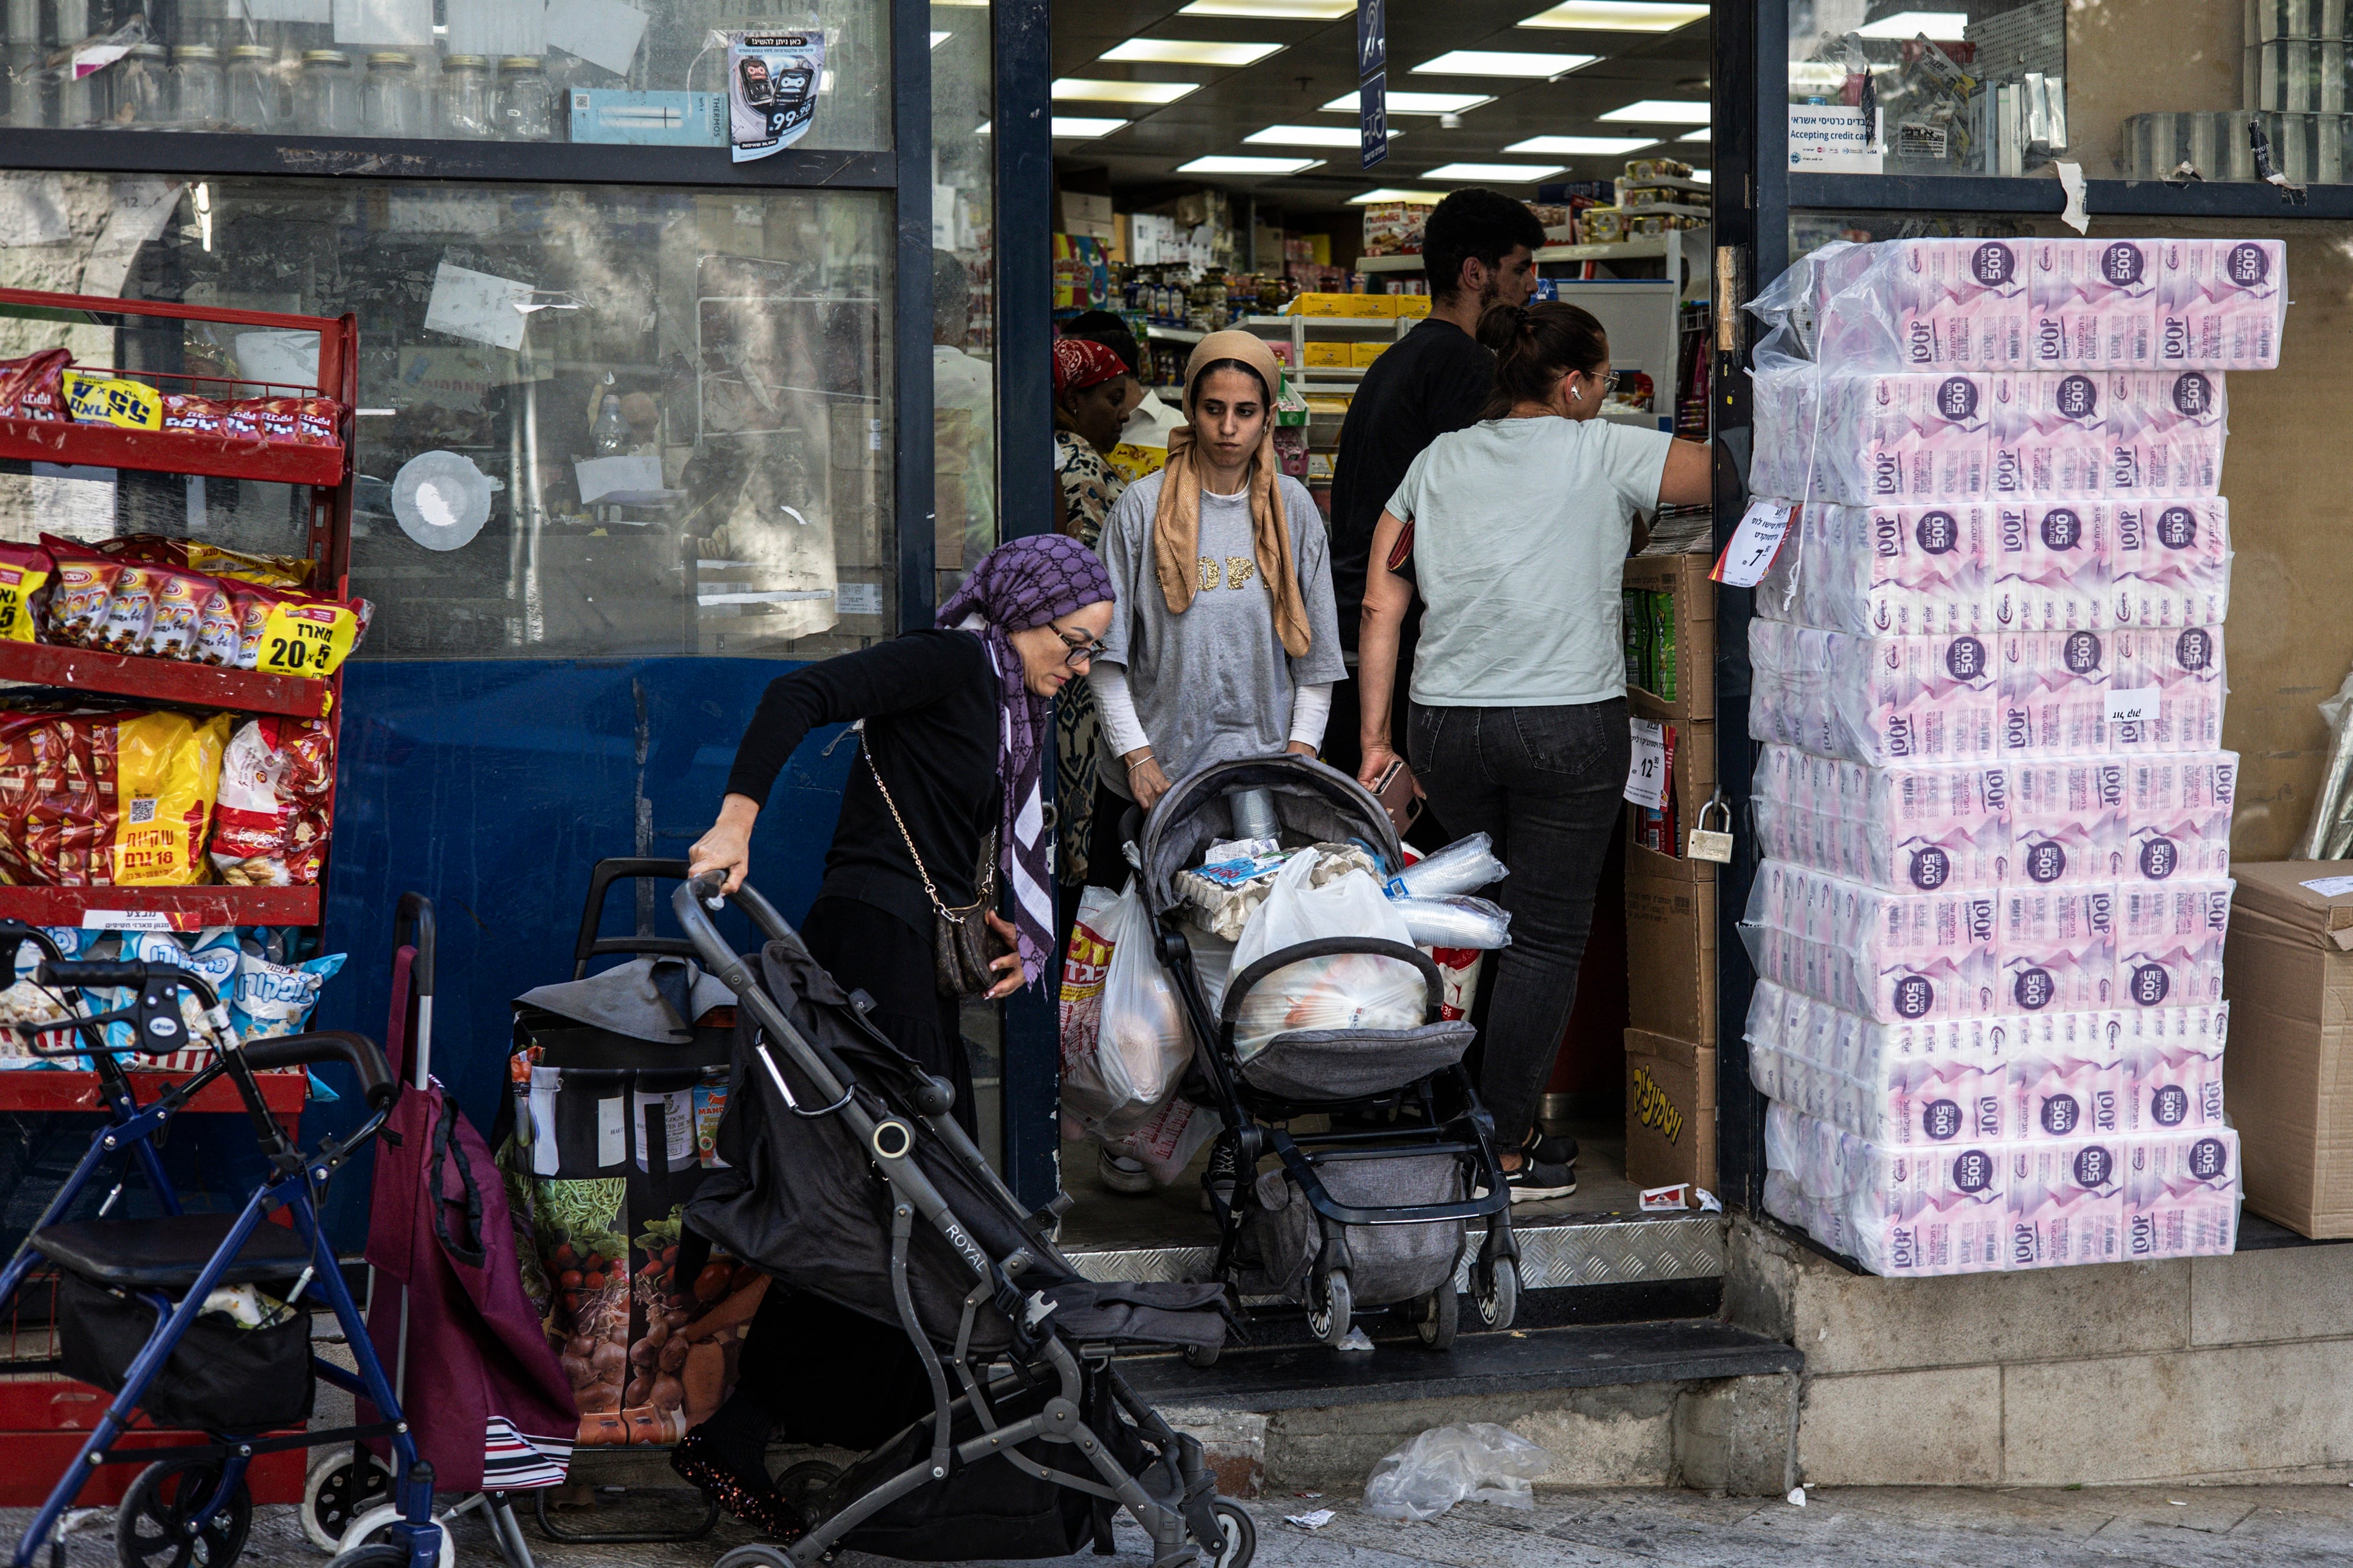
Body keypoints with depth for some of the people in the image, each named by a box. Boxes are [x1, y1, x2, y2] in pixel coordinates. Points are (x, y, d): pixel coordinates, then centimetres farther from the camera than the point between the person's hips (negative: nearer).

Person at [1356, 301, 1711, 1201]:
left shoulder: (1437, 461, 10)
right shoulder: (1603, 454, -3)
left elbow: (1381, 604, 7)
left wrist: (1376, 737, 10)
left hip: (1445, 724, 5)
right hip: (1567, 728, -5)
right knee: (1547, 938, 2)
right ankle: (1504, 1153, 4)